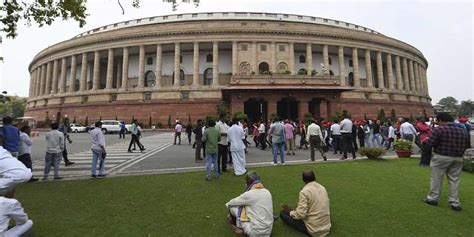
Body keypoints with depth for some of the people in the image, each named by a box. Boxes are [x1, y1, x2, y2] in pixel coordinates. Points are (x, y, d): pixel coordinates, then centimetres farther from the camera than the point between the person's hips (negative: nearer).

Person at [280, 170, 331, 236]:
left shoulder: (304, 191, -20)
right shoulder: (322, 187, 1)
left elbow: (301, 215, -24)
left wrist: (290, 212, -4)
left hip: (313, 230, -6)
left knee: (282, 213, 0)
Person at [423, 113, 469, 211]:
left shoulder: (439, 129, -13)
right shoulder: (462, 131, 7)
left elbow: (431, 143, -16)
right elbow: (465, 146, 11)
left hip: (441, 157, -5)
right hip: (458, 158, 6)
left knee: (436, 178, 6)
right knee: (455, 180, 11)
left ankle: (433, 198, 15)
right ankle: (454, 202, 16)